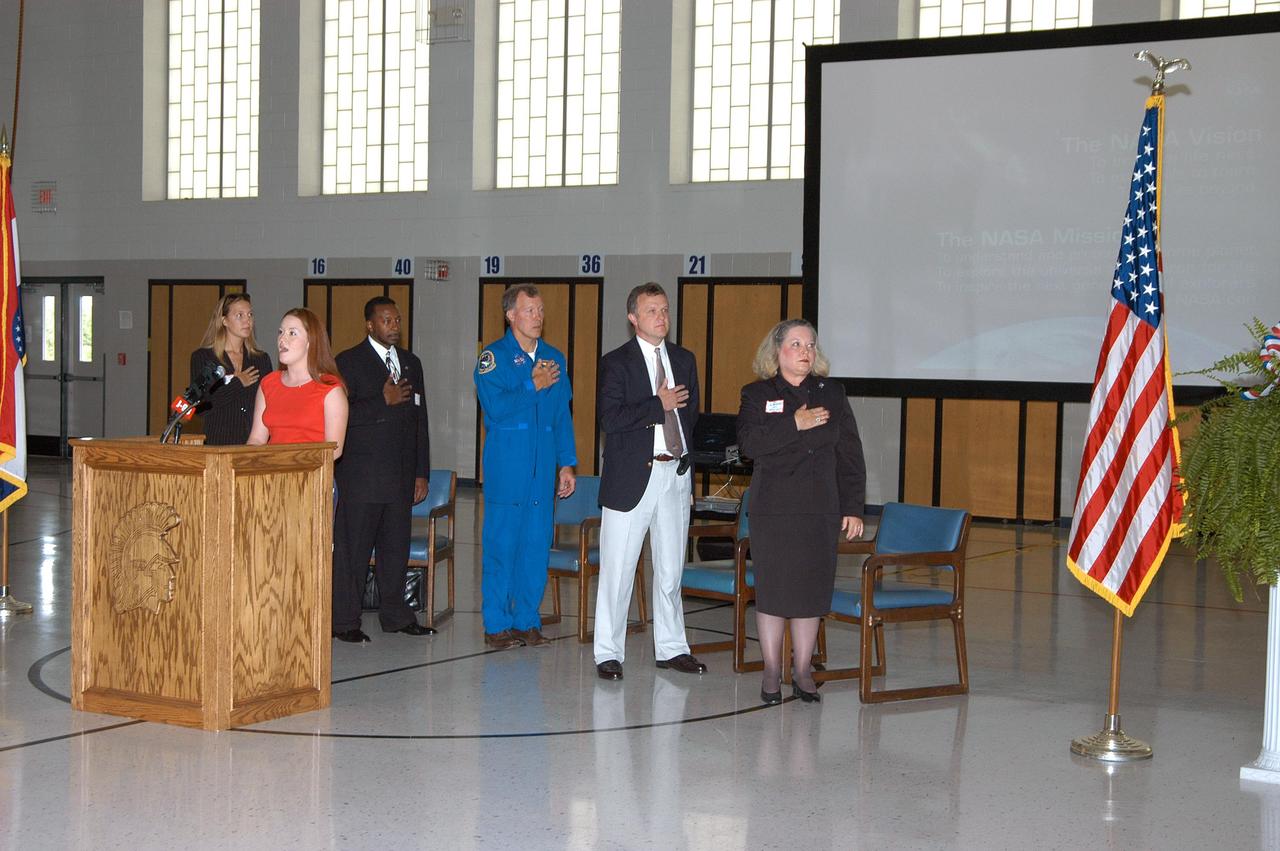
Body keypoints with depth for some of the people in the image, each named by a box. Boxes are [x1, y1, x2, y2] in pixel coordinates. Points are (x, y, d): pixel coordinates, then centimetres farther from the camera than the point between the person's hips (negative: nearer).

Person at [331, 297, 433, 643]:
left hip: (400, 474, 6)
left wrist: (421, 473, 12)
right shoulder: (349, 362, -3)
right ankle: (344, 621, 4)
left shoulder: (411, 362, 15)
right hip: (361, 473, -6)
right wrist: (384, 401, -17)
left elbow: (420, 420, 17)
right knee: (352, 549, -2)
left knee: (396, 547, 10)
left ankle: (395, 615, 19)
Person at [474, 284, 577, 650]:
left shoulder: (554, 358, 14)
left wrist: (567, 464, 10)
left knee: (537, 545, 6)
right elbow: (494, 407, -14)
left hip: (543, 468, 5)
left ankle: (527, 620, 15)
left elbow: (563, 416, 15)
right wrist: (533, 385, -9)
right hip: (506, 467, -5)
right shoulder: (493, 356, -2)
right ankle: (497, 625, 7)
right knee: (501, 545, -2)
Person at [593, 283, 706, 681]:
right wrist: (659, 405, -14)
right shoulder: (617, 362, -4)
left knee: (670, 569, 11)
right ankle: (608, 652, 8)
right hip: (632, 476, -5)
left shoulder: (684, 359, 12)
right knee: (617, 569, 0)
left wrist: (686, 466, 10)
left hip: (676, 474, 5)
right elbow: (609, 419, -16)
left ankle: (671, 648, 21)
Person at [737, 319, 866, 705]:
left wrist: (853, 508, 2)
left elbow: (850, 455, 7)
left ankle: (802, 672, 16)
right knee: (771, 590, 1)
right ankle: (771, 673, 13)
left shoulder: (832, 394, 9)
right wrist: (795, 424, -19)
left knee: (811, 590, 5)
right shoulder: (757, 395, 3)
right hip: (772, 509, -2)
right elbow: (749, 442, -13)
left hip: (820, 510, 2)